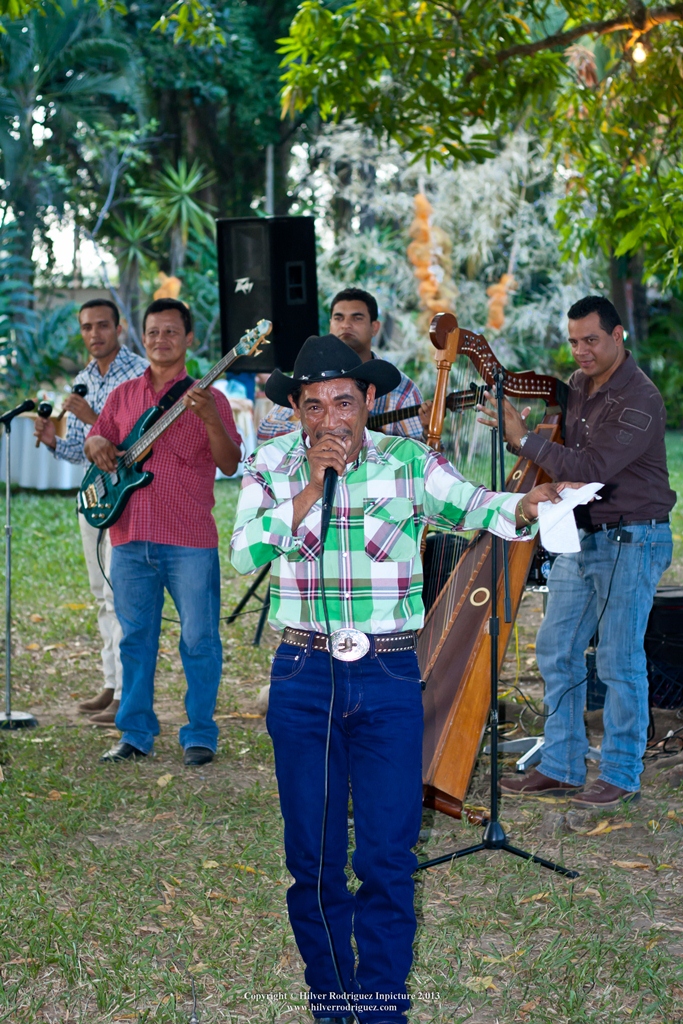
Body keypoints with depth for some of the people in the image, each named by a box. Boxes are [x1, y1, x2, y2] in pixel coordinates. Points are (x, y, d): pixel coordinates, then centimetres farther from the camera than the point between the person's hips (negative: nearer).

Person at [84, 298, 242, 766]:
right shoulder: (123, 396, 13)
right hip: (130, 538, 4)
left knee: (199, 638, 0)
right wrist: (97, 446, -1)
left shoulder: (208, 398, 0)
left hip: (190, 541, -4)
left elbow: (230, 465, -8)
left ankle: (200, 735, 11)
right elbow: (96, 438, 22)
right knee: (136, 637, 11)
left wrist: (210, 420, -24)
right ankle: (136, 732, 20)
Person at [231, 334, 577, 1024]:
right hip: (302, 675, 1)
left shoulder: (408, 461, 2)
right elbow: (244, 554, -9)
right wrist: (311, 489, -17)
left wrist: (525, 506, -27)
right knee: (312, 856, 8)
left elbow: (475, 506, -6)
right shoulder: (272, 464, 3)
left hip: (389, 678, -1)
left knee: (388, 856, -1)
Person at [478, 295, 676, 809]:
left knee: (619, 659, -3)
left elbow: (592, 467, -24)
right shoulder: (577, 385, 8)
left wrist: (525, 440, -21)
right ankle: (561, 768, 17)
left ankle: (621, 776, 9)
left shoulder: (639, 400, -17)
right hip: (580, 535, 8)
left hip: (632, 540, -8)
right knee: (557, 651, 8)